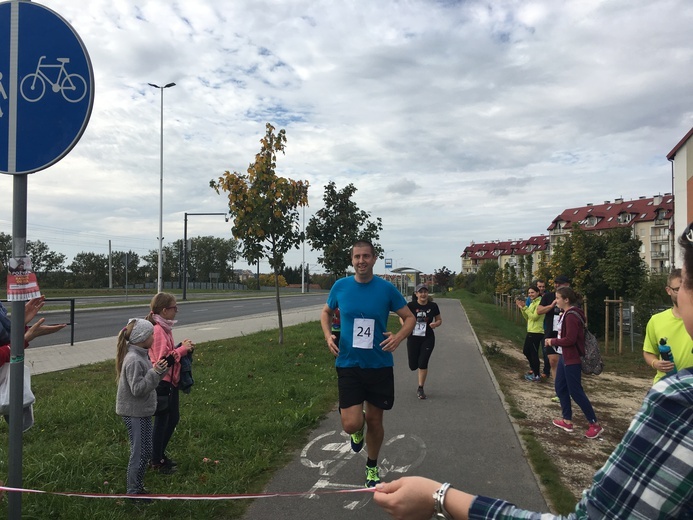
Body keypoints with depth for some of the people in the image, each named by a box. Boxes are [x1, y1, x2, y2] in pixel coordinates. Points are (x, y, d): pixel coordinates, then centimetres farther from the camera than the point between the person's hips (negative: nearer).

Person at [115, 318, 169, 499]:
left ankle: (138, 487, 32)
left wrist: (159, 370, -4)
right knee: (139, 453, 3)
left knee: (146, 452, 18)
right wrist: (155, 372, -29)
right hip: (134, 413, -9)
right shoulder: (133, 360, -24)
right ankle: (133, 491, 18)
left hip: (143, 411, 9)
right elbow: (137, 389, -26)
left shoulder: (141, 355, 6)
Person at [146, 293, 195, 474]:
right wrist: (182, 349, -20)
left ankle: (160, 453, 34)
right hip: (163, 382, -10)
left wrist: (183, 347, 0)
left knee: (173, 418, 19)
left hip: (171, 381, 10)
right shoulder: (158, 331, -21)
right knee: (162, 421, 5)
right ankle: (156, 461, 20)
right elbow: (163, 359, -24)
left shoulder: (165, 328, 9)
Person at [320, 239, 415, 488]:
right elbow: (326, 312, 15)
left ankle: (372, 467, 39)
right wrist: (328, 335, -4)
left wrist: (398, 337, -17)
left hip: (379, 364, 0)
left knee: (374, 421, 12)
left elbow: (409, 317, 3)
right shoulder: (340, 286, -3)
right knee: (351, 424, -11)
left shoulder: (386, 288, -6)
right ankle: (359, 429, 29)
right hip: (348, 364, 0)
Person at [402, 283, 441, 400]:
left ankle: (420, 389, 11)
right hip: (413, 338, 0)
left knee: (423, 364, -6)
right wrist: (405, 324, -16)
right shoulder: (411, 305, -7)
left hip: (428, 339, 0)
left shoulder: (433, 306, -3)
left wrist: (436, 324, -14)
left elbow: (439, 320, 8)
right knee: (413, 366, 3)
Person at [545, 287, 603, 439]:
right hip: (564, 357, 10)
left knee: (576, 392, -2)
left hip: (572, 359, -10)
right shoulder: (566, 314, 10)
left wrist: (552, 341, -12)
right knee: (560, 387, 15)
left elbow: (570, 339, -24)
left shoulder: (571, 316, -21)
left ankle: (595, 425, 9)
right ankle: (567, 421, 25)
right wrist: (554, 341, 0)